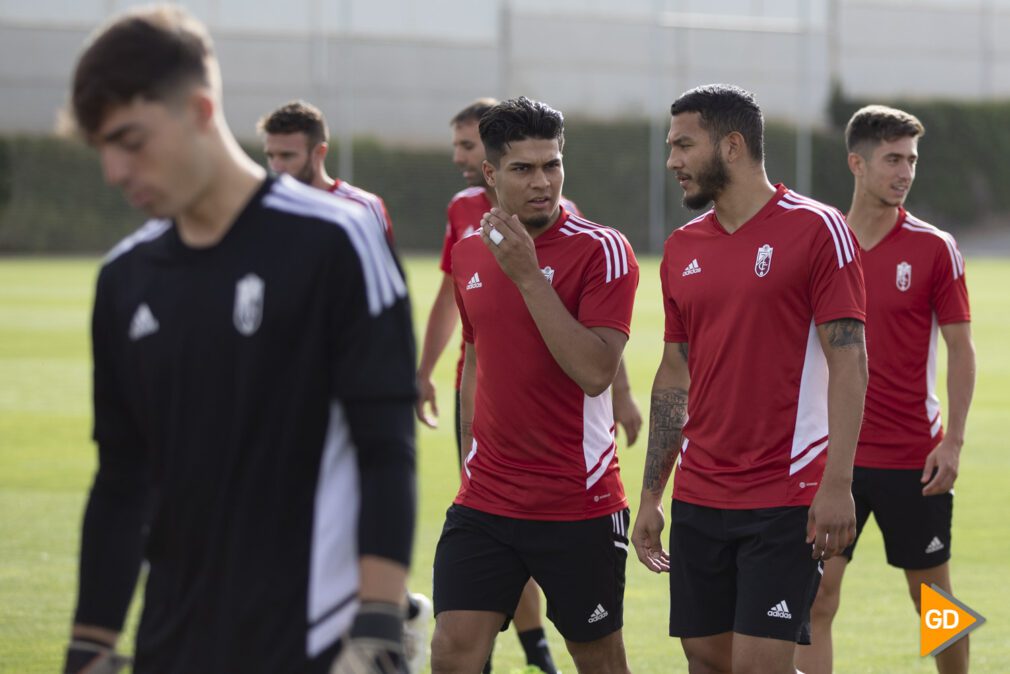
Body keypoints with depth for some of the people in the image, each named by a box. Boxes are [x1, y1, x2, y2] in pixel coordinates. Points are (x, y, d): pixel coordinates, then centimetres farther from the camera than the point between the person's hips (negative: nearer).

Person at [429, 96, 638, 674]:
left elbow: (595, 371, -21)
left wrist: (528, 276, -22)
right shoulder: (469, 253, 8)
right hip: (485, 500, 4)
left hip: (580, 506, -4)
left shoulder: (601, 251, -10)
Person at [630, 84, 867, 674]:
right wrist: (651, 496, 14)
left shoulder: (816, 229, -7)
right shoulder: (682, 249, 12)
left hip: (786, 502, -6)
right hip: (698, 502, 6)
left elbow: (849, 362, -11)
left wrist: (837, 484, -18)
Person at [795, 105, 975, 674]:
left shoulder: (935, 248, -3)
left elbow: (961, 350, -3)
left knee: (933, 597, 9)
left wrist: (953, 441, -11)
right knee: (816, 597, -5)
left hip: (915, 459, -2)